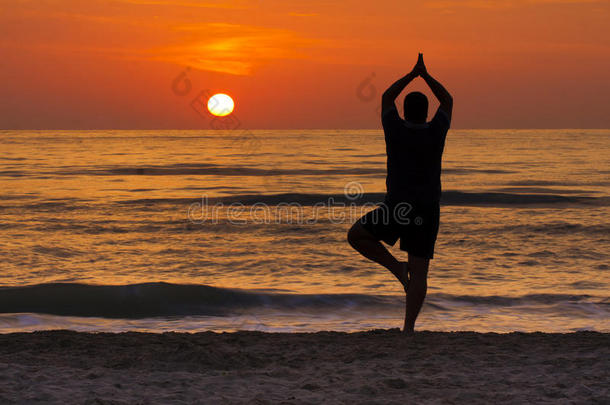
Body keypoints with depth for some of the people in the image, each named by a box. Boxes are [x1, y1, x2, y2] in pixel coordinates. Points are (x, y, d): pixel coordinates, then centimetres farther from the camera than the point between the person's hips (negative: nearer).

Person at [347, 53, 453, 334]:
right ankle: (408, 327, -8)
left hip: (397, 208, -2)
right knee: (419, 274, 1)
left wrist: (411, 75, 25)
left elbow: (386, 98, 19)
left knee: (356, 236, 16)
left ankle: (397, 268, 3)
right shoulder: (435, 131, 1)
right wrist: (425, 75, 23)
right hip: (427, 213, 2)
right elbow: (447, 101, 20)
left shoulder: (395, 130, -1)